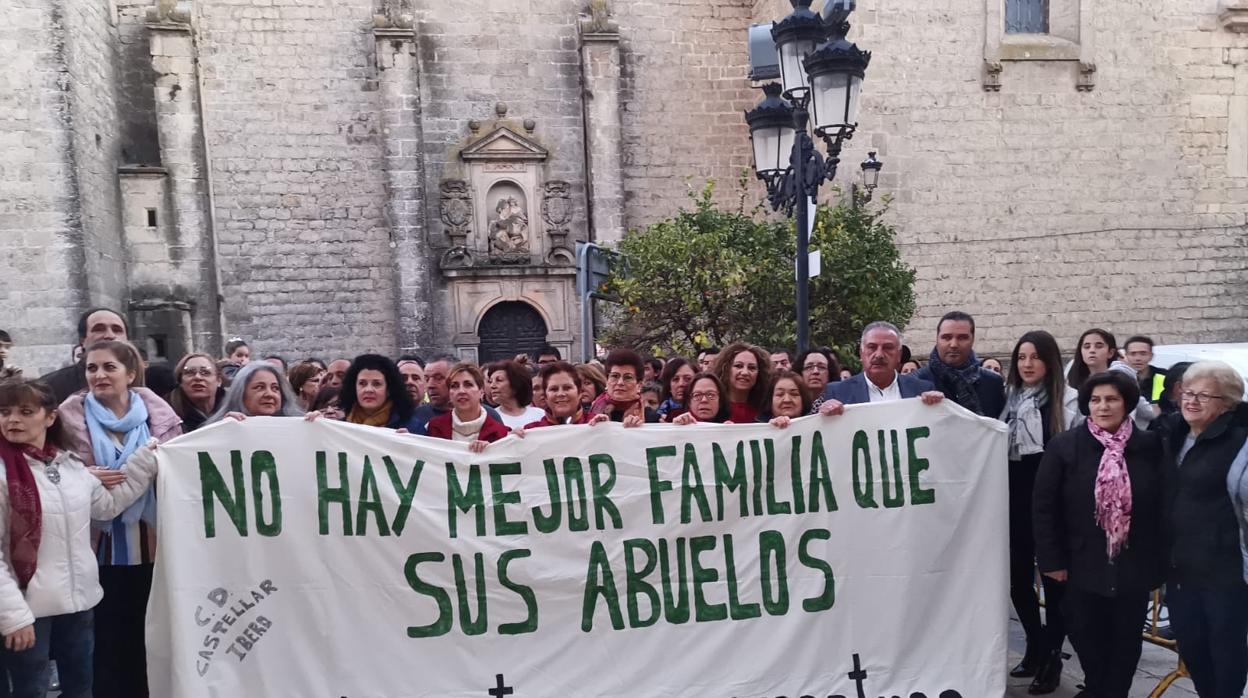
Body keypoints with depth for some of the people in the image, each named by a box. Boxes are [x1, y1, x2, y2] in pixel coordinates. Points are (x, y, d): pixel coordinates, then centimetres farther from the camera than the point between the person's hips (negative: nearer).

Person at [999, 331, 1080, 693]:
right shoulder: (1008, 397, 7)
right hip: (1016, 501, 5)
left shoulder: (1070, 400, -8)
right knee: (1018, 578, 13)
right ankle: (1035, 648, 31)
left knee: (1054, 579, 6)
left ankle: (1052, 660, 19)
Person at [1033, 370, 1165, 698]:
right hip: (1083, 565, -1)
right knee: (1088, 638, 11)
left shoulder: (1150, 446, -3)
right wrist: (1052, 559, -8)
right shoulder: (1064, 446, -7)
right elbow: (1044, 507, -6)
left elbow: (1163, 505, 1)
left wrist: (1160, 558, -1)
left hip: (1135, 566, 1)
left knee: (1126, 640, 14)